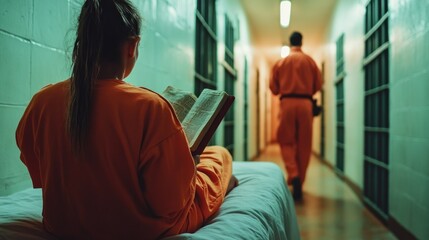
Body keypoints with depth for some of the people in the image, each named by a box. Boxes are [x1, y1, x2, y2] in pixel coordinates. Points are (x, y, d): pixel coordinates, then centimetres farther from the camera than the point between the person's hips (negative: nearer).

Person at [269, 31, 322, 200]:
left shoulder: (281, 62, 5)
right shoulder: (309, 61, 4)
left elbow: (273, 88, 6)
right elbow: (318, 85, 6)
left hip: (287, 103, 0)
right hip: (305, 104, 0)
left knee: (286, 141, 7)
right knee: (304, 145, 7)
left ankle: (293, 175, -17)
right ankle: (299, 184, 12)